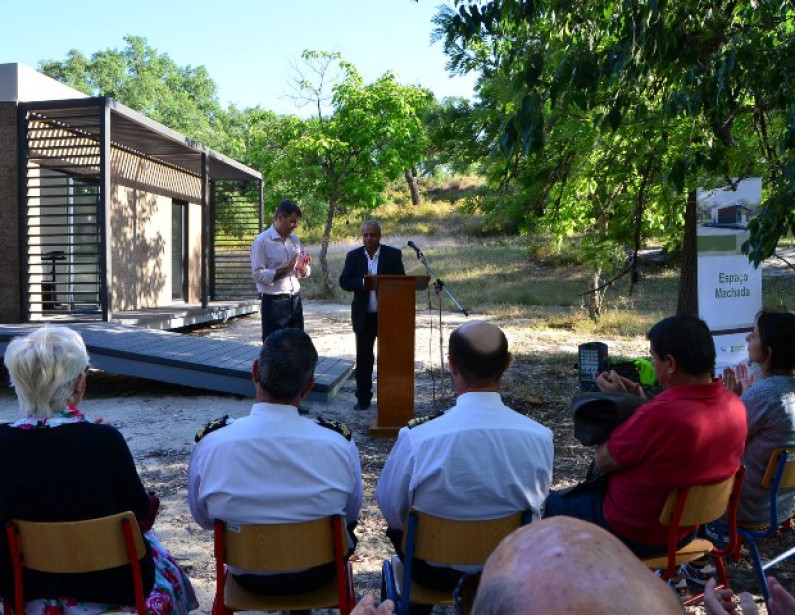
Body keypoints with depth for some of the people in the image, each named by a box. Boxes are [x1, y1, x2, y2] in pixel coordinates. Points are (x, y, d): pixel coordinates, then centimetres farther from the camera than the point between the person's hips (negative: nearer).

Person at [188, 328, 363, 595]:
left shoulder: (210, 445, -26)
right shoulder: (340, 443, -26)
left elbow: (202, 518, -6)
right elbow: (351, 516, -6)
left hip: (247, 577, 2)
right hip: (319, 573, -1)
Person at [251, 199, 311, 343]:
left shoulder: (294, 239, 10)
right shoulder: (262, 241, -10)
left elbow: (304, 272, 14)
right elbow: (258, 275, -15)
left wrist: (302, 268, -10)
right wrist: (285, 269, -24)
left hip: (295, 300, 7)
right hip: (274, 302, -6)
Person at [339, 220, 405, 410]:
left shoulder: (393, 254, 0)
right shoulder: (353, 256, 5)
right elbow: (344, 282, -3)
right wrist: (363, 282, -20)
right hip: (364, 315, 2)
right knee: (363, 358, 7)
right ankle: (363, 398, 16)